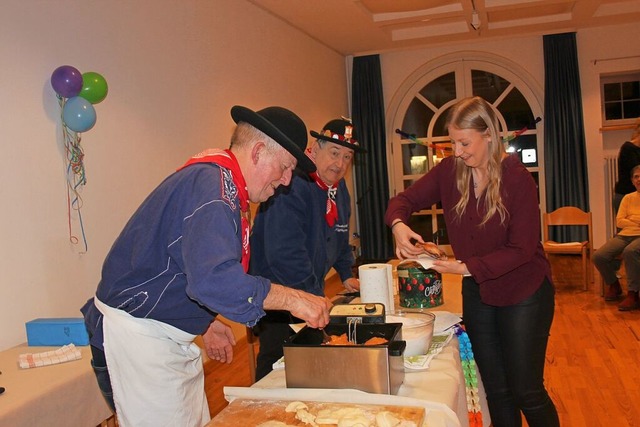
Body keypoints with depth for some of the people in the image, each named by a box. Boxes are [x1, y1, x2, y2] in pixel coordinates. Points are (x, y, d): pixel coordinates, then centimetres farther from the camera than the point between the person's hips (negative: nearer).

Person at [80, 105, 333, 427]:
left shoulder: (223, 182, 11)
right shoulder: (212, 183, -24)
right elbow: (213, 279, -37)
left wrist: (205, 322, 15)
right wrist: (291, 298, -27)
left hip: (170, 338, 10)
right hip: (135, 336, -10)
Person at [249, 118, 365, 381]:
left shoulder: (339, 188, 5)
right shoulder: (291, 187, -25)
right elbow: (284, 254, -31)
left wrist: (346, 275, 17)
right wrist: (315, 298, -25)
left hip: (311, 292, 9)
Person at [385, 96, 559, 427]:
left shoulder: (517, 179, -19)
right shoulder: (449, 170, -6)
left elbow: (521, 249, -19)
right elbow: (406, 199, 1)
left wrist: (467, 267, -26)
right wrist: (398, 225, -22)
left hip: (523, 293, -4)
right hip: (477, 293, 5)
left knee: (526, 392, 4)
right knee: (496, 391, 15)